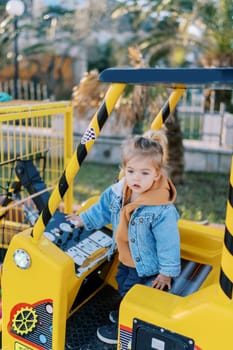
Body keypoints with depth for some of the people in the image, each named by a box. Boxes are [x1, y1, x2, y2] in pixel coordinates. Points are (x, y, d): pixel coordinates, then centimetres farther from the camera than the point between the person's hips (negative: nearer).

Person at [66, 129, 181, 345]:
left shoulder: (162, 210, -35)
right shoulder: (117, 192, -14)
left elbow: (168, 242, -26)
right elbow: (103, 209, 6)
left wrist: (167, 272, -18)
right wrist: (83, 219, 16)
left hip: (147, 266, -7)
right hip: (125, 260, 8)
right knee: (123, 285, 29)